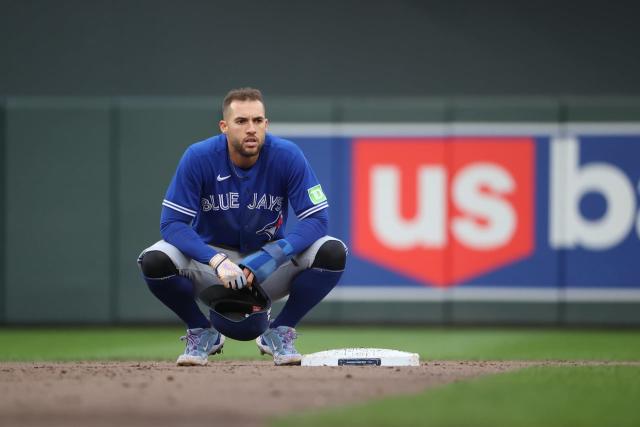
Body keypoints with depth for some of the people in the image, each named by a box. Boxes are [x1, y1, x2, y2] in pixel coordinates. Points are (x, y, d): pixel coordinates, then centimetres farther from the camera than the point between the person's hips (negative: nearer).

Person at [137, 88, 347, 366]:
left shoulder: (288, 156, -18)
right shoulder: (199, 158, -19)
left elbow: (317, 219, -20)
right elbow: (172, 223, -22)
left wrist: (275, 255, -37)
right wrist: (217, 261, -39)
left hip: (270, 268, 1)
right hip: (212, 255, -1)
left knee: (333, 253, -26)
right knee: (154, 261, -30)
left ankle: (279, 332, -1)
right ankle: (202, 333, 0)